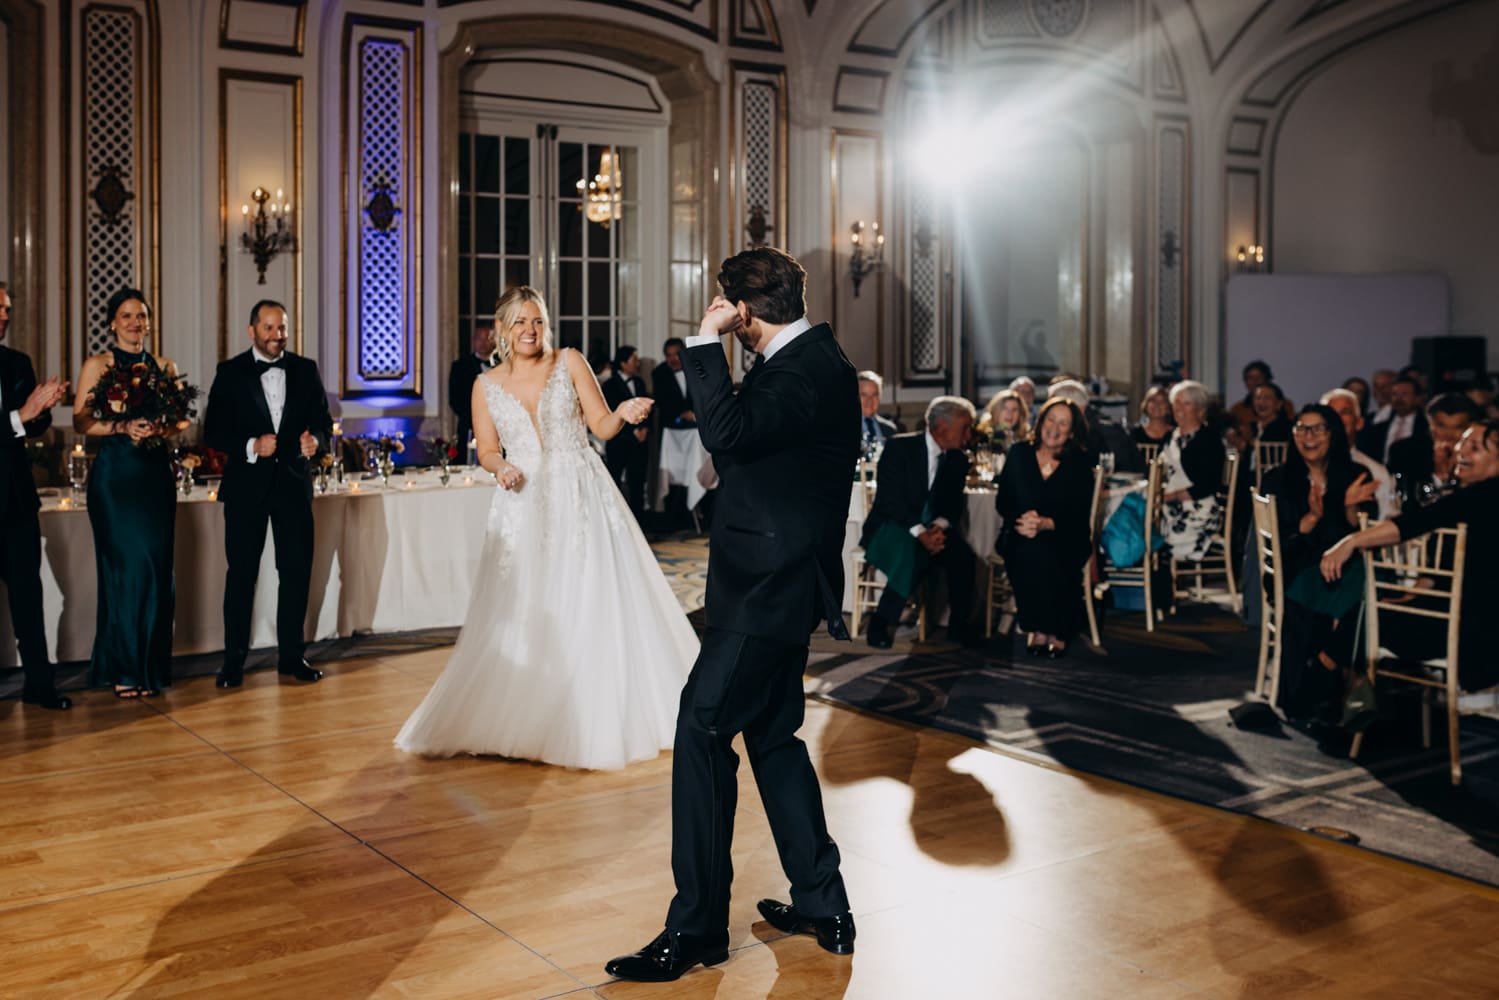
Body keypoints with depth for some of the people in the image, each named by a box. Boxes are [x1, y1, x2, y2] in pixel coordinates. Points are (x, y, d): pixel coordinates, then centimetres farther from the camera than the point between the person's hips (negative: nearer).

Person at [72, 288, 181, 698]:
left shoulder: (165, 367, 13)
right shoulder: (97, 365, 3)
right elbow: (81, 421, -5)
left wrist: (159, 429, -12)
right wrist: (123, 427, -19)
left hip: (156, 474, 3)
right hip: (114, 474, -3)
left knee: (157, 566, 2)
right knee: (126, 564, -5)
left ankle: (150, 666, 12)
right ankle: (123, 668, 6)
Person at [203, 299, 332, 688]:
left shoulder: (306, 369, 7)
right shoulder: (230, 372, 1)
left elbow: (322, 419, 9)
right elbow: (213, 431, -3)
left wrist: (315, 438, -13)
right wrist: (251, 447, -19)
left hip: (293, 482, 2)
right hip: (247, 484, -2)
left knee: (297, 570, 5)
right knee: (241, 573, 4)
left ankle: (291, 655, 16)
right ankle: (233, 660, 11)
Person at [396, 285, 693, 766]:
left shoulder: (569, 363, 2)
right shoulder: (487, 385, 7)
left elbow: (602, 426, -2)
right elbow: (488, 451, 10)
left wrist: (623, 414, -23)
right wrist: (502, 467, -12)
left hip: (580, 498, -1)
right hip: (524, 507, 1)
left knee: (594, 606, -1)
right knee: (521, 616, 2)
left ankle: (601, 720, 11)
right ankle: (521, 720, 15)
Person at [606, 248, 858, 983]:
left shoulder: (808, 371, -19)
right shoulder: (810, 359, 13)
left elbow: (728, 431, -35)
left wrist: (706, 341, -27)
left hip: (768, 590, -11)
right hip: (777, 584, 11)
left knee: (702, 733, -8)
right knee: (773, 736, 16)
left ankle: (697, 927, 0)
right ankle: (822, 906, 25)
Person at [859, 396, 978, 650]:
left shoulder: (958, 459, 8)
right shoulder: (899, 447, -10)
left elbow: (955, 504, 5)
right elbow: (889, 499, -17)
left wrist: (939, 526, -19)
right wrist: (920, 533, -28)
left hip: (932, 531, 5)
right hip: (892, 528, -5)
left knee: (962, 553, -24)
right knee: (913, 551, -36)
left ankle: (959, 624, -8)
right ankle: (880, 622, -23)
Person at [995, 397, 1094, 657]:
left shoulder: (1080, 463, 2)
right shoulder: (1019, 454, 5)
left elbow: (1079, 515, -6)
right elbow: (1002, 501, 2)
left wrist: (1045, 524, -24)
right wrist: (1021, 520, -19)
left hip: (1065, 540, -1)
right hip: (1020, 537, 1)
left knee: (1047, 556, -34)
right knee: (1029, 552, -33)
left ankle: (1055, 631, -17)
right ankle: (1037, 628, -20)